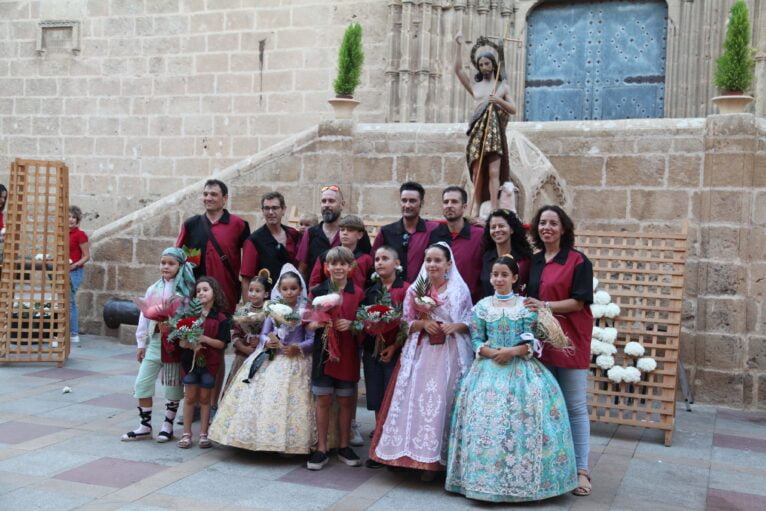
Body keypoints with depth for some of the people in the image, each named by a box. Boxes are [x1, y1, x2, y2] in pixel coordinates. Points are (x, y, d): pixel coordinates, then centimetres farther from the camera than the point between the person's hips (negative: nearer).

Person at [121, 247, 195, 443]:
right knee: (142, 383, 3)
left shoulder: (184, 291, -4)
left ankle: (167, 426, 19)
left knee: (173, 386, 7)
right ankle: (145, 426, 14)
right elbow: (144, 317, 8)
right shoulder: (153, 289, 6)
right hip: (154, 341, 4)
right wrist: (141, 343, 7)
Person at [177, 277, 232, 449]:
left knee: (205, 398, 8)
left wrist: (204, 339, -21)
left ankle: (203, 434, 17)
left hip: (209, 362, -2)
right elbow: (181, 341, 1)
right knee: (190, 397, 8)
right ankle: (186, 433, 16)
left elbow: (221, 343, -9)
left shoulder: (221, 318, -5)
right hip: (191, 360, 2)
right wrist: (189, 344, -19)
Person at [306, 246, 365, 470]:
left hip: (348, 352, 0)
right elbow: (309, 323, 3)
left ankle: (344, 446, 21)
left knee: (346, 400, 8)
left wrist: (351, 324, -14)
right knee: (323, 400, 2)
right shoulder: (318, 291, 3)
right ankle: (321, 449, 11)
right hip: (323, 351, 0)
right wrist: (319, 323, -18)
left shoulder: (358, 293, 3)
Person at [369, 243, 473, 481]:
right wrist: (422, 323, -11)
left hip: (450, 354, -1)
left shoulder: (460, 290, 3)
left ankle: (440, 458, 8)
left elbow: (470, 323, 5)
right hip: (421, 352, 1)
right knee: (419, 401, -5)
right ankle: (424, 457, 5)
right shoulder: (415, 289, 6)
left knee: (444, 403, -2)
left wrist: (455, 326, -13)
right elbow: (405, 324, 7)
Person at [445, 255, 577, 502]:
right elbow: (476, 341, 5)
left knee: (522, 417, -12)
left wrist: (512, 351, -16)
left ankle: (522, 477, 0)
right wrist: (490, 352, -13)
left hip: (521, 367, -1)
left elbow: (531, 342, -1)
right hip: (489, 368, 1)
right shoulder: (482, 306, 7)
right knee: (486, 418, -9)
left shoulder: (525, 305, 3)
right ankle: (485, 477, 0)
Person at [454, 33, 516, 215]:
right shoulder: (474, 85, 14)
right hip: (477, 132, 2)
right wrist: (459, 46, -2)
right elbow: (458, 69, 4)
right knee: (477, 172, 2)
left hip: (495, 132, -2)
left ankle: (494, 209, -15)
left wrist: (500, 101, -10)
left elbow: (513, 110, 9)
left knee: (494, 172, -10)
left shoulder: (503, 86, 13)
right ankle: (477, 208, 10)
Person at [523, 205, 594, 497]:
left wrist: (545, 306, -18)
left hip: (569, 340, -6)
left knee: (575, 406, 0)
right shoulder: (534, 261, 13)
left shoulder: (578, 261, -5)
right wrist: (529, 309, 3)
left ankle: (581, 469, 7)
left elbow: (578, 301, -11)